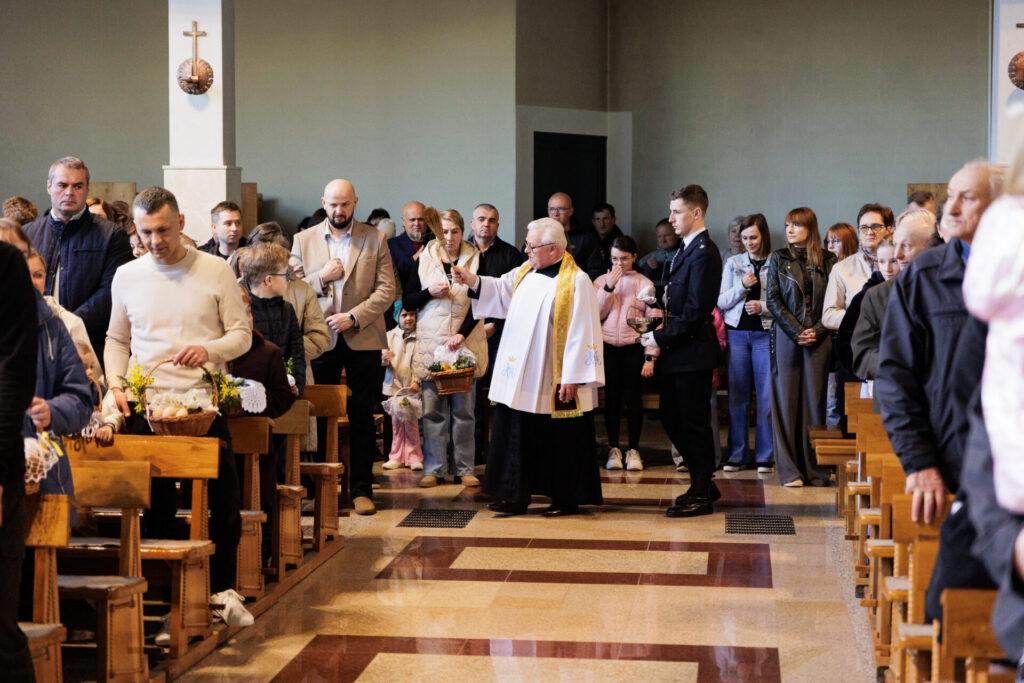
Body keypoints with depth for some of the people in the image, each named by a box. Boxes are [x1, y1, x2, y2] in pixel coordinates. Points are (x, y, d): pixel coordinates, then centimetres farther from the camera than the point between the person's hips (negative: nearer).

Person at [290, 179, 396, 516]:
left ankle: (362, 489, 9)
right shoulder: (304, 240, 8)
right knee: (320, 416, 4)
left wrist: (353, 317, -13)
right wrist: (322, 277, -11)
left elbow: (386, 290, -2)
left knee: (361, 418, 3)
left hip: (363, 340, -1)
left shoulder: (374, 240, 4)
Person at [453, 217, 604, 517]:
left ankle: (566, 499, 16)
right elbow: (501, 290, 22)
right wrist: (472, 280, 4)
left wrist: (572, 377, -18)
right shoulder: (526, 271, 9)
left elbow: (582, 333, -17)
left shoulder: (576, 282, -14)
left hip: (555, 382, -7)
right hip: (520, 379, 7)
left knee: (560, 442, 4)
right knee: (516, 436, 9)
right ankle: (514, 497, 17)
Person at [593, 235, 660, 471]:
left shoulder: (644, 284, 3)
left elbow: (654, 321, 0)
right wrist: (608, 287, -9)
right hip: (608, 347, 1)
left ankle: (633, 450, 10)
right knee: (611, 399, 3)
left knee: (633, 399, 0)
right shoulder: (601, 282, 9)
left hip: (634, 348, -1)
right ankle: (613, 449, 13)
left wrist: (650, 356, -6)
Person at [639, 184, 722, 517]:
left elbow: (695, 311, -22)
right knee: (672, 419, 14)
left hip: (693, 352, -10)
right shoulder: (686, 250, 15)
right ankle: (703, 485, 27)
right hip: (677, 352, 10)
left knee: (694, 423, 0)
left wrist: (661, 337, -16)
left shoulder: (703, 253, -16)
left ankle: (701, 495, 10)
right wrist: (663, 331, 7)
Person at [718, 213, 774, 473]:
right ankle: (736, 456, 10)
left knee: (767, 395, -1)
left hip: (766, 333, -2)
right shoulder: (733, 263, 10)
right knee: (737, 395, 3)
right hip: (737, 332, 2)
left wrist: (762, 307, -16)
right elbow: (722, 302, 5)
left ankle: (765, 457, 7)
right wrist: (742, 286, -8)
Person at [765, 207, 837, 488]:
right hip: (785, 336, 0)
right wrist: (796, 331, -9)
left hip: (818, 337, 0)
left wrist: (816, 331, -10)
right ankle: (789, 470, 3)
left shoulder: (828, 260, 7)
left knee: (815, 399, 1)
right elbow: (773, 300, 1)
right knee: (786, 400, -1)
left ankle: (815, 469, 6)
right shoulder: (778, 258, 7)